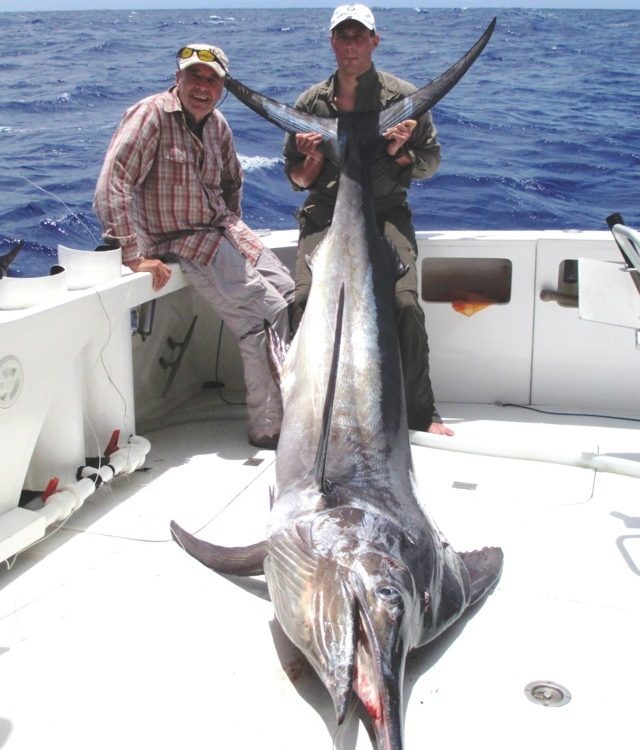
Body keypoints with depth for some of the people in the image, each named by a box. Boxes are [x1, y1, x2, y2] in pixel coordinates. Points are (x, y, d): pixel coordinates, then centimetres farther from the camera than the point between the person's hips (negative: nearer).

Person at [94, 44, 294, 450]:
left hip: (225, 230, 8)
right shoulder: (152, 114, -16)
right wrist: (135, 255, -29)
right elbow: (112, 184, -26)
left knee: (291, 296, 2)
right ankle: (269, 429, -5)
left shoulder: (217, 123, 8)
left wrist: (234, 227, 17)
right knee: (266, 316, -17)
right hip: (182, 242, -8)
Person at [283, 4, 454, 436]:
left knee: (404, 303, -22)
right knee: (306, 299, -21)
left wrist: (401, 154, -8)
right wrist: (313, 160, -4)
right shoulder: (311, 102, 13)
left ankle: (420, 412, -6)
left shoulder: (403, 96, 9)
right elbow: (297, 179, 18)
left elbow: (431, 161, 12)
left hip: (386, 213, -1)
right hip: (325, 214, 2)